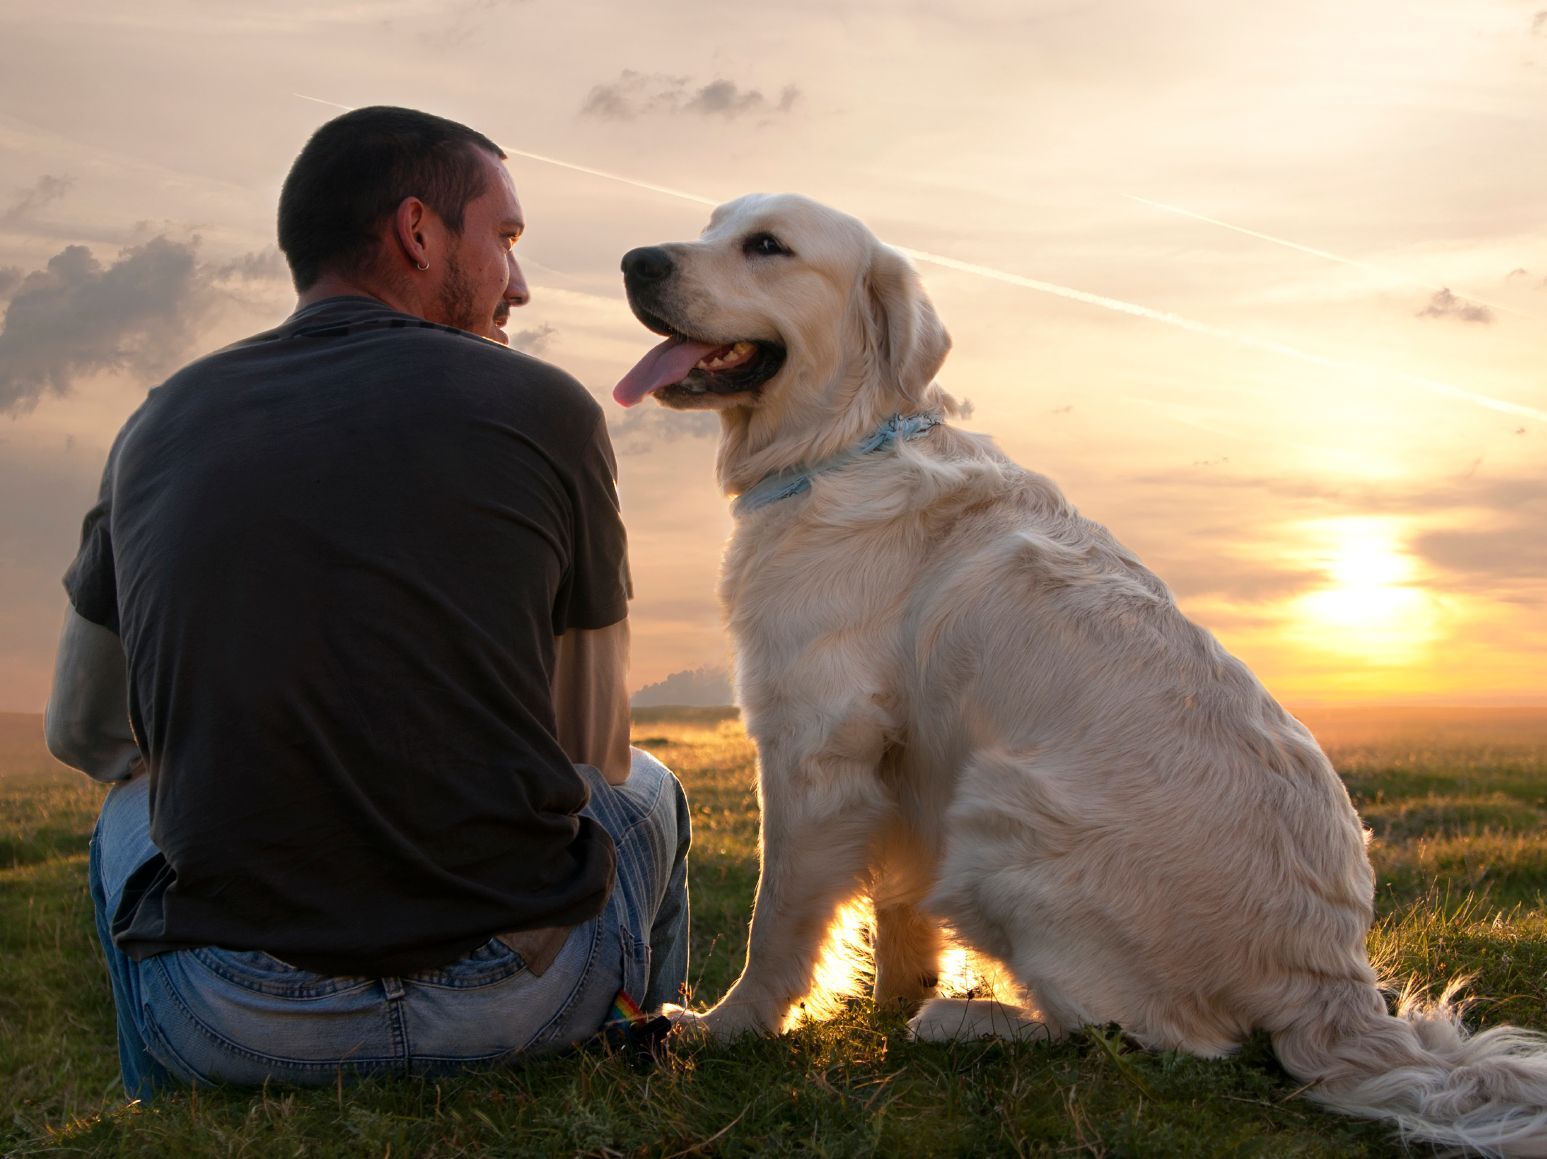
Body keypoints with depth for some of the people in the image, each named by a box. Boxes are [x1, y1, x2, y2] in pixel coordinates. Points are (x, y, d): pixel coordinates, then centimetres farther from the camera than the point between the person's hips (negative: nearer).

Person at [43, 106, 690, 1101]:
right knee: (642, 791, 30)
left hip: (232, 1026, 2)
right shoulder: (546, 410, -1)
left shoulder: (163, 424, 6)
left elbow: (83, 732, 20)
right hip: (521, 1000, -2)